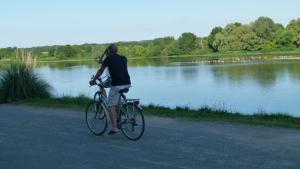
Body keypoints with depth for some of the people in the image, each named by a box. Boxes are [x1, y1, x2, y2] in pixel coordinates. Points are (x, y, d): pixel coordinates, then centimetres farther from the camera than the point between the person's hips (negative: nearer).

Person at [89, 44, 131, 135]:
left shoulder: (108, 58, 7)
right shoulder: (123, 58, 19)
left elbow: (100, 71, 17)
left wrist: (93, 80, 33)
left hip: (117, 85, -6)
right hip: (127, 84, 6)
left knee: (111, 106, 4)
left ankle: (114, 127, -2)